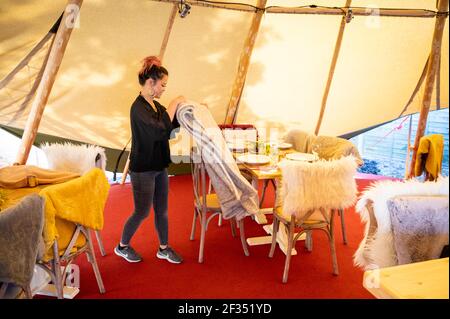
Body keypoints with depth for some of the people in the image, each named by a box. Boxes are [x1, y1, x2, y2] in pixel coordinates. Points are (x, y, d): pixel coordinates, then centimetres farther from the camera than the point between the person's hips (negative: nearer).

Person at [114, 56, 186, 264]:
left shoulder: (155, 105, 7)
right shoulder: (138, 108, -21)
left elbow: (171, 123, 20)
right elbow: (161, 131, -30)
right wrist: (174, 105, -20)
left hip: (159, 167, 8)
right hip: (143, 169, -8)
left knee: (162, 210, 15)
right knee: (142, 212, 6)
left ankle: (164, 248, 31)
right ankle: (122, 246, 29)